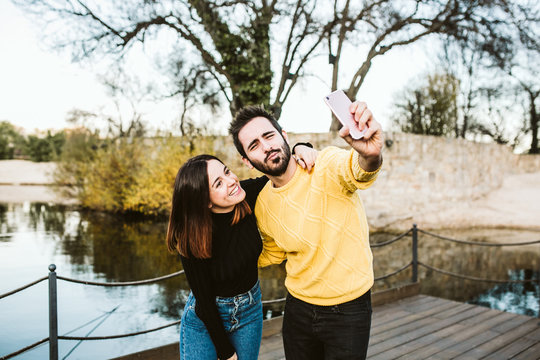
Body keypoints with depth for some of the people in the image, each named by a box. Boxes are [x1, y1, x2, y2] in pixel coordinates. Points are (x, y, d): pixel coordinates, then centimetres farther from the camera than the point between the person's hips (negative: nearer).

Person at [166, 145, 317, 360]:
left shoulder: (247, 195, -21)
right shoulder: (192, 239, -28)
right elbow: (205, 302, -17)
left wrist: (301, 149, -25)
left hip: (250, 311, 3)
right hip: (205, 318, -3)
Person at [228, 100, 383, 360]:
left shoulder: (325, 167, -18)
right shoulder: (262, 205, -4)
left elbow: (357, 171, -42)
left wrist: (370, 155, -64)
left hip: (348, 310, -4)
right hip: (298, 307, 4)